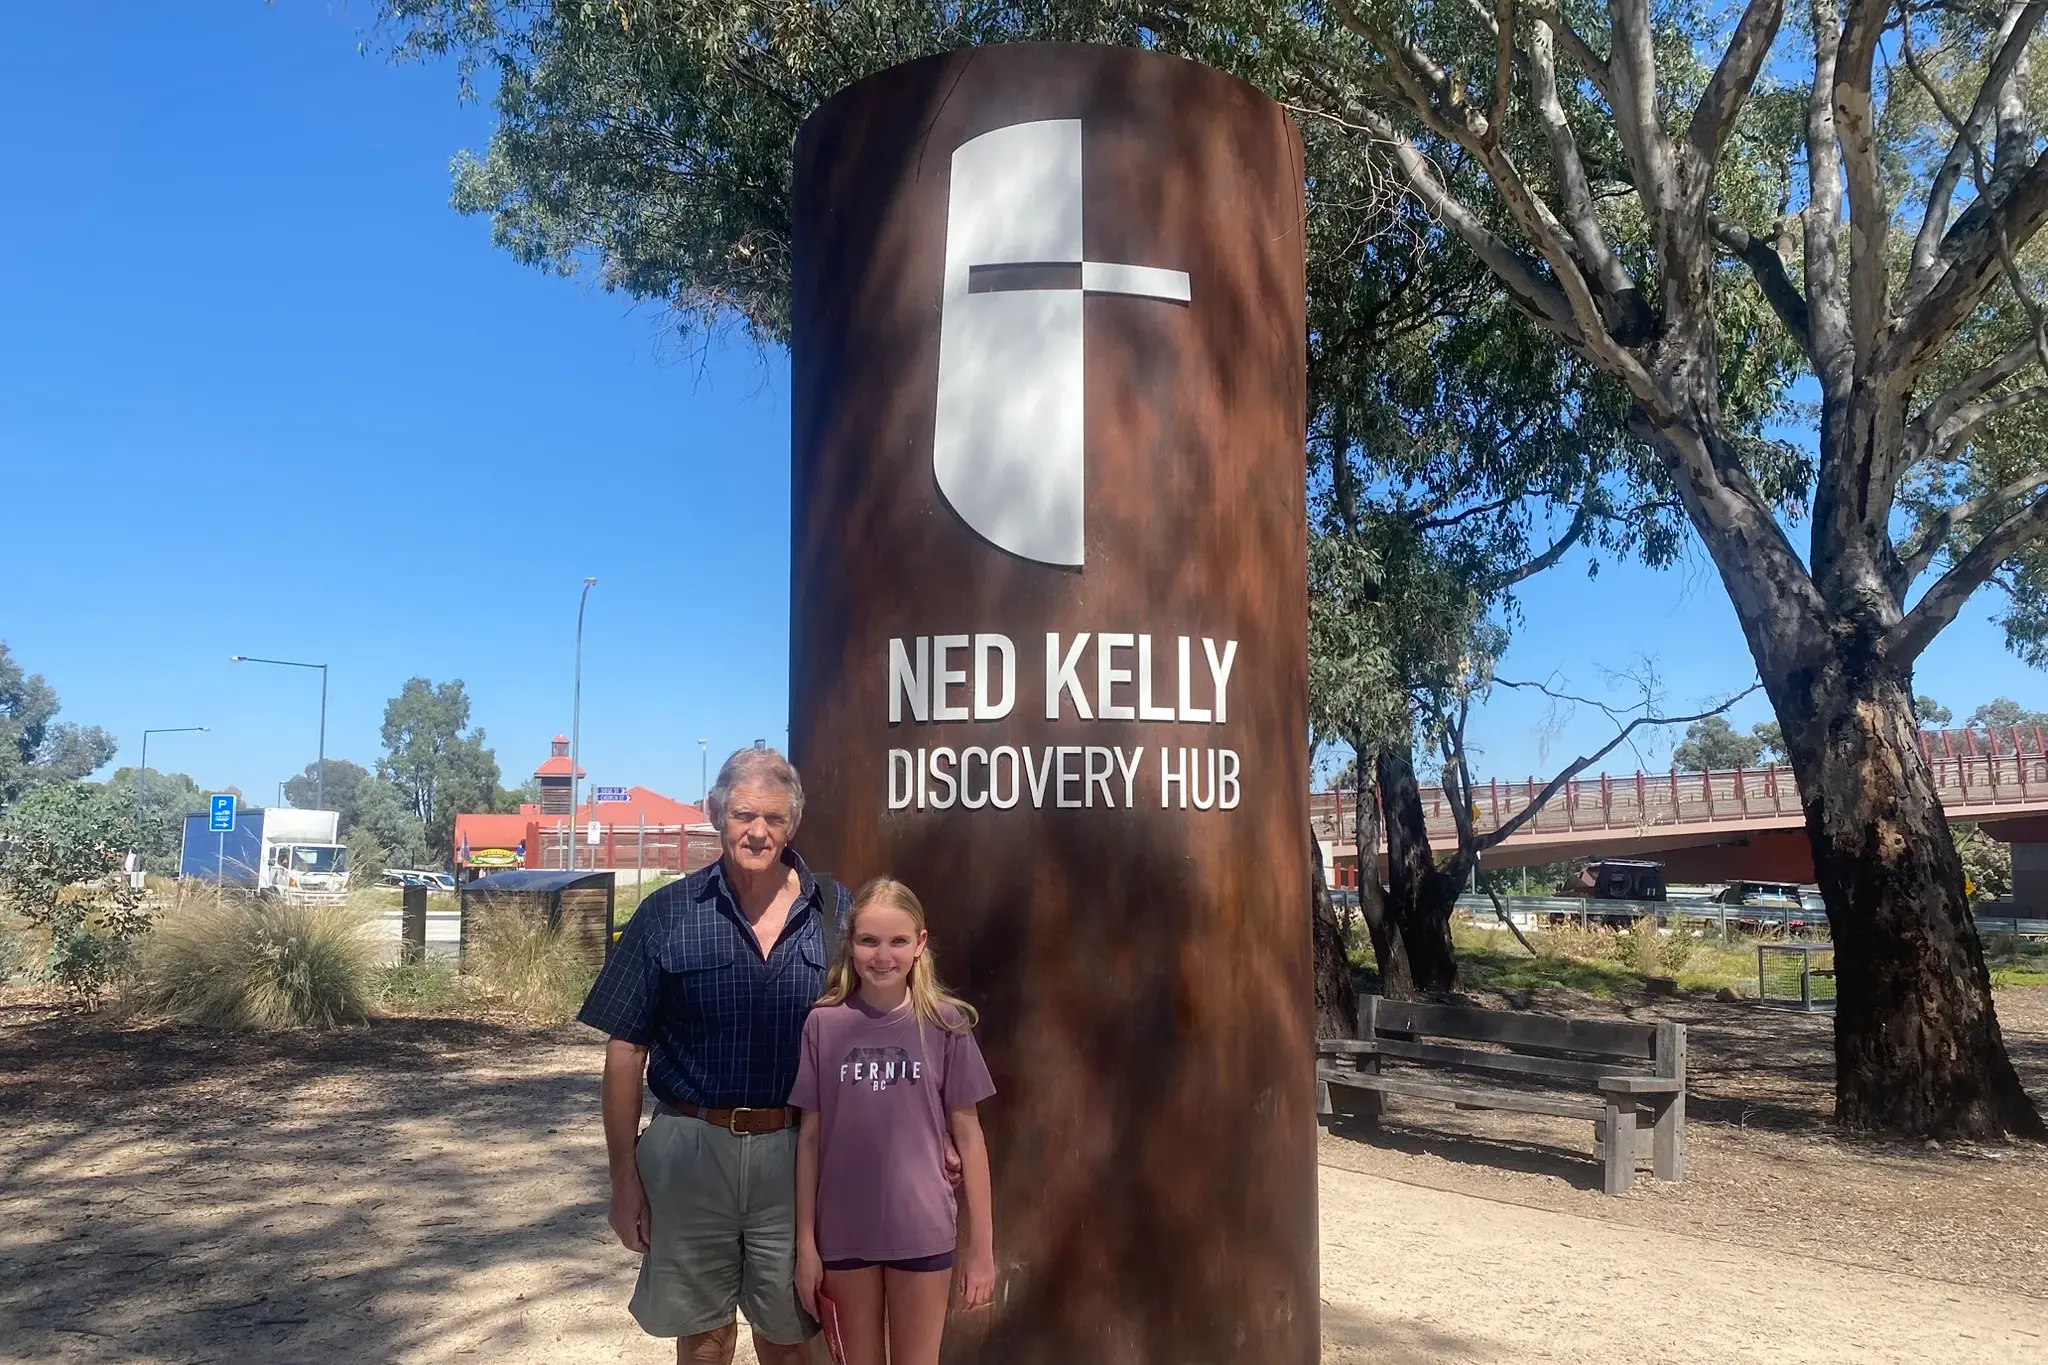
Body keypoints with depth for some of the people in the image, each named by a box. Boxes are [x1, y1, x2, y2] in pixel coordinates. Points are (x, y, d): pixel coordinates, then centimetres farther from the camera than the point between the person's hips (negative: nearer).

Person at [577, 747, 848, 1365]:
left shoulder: (836, 912, 0)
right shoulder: (666, 916, -2)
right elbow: (626, 1050, 0)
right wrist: (625, 1179, -2)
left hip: (795, 1153, 0)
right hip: (691, 1150, 0)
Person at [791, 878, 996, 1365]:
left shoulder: (945, 1023, -7)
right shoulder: (823, 1024, -5)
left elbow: (967, 1135, -2)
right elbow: (810, 1136, 0)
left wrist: (981, 1244, -2)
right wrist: (805, 1241, 0)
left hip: (922, 1230, -1)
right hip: (843, 1231, 1)